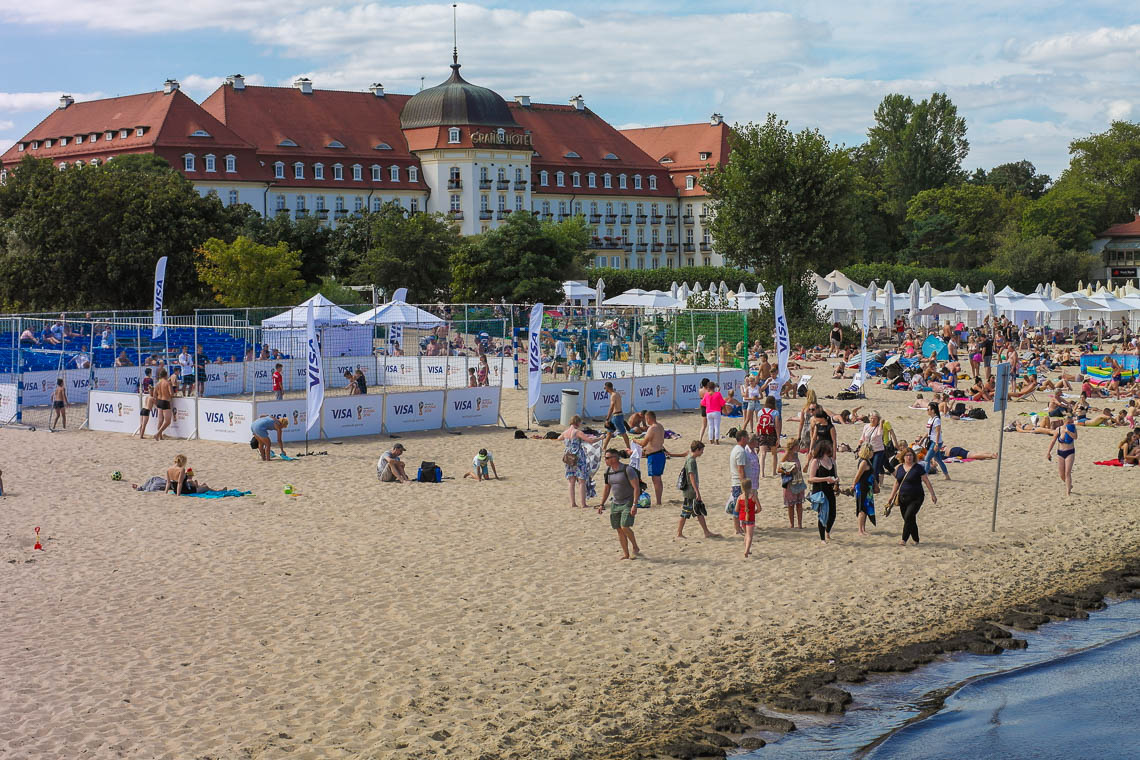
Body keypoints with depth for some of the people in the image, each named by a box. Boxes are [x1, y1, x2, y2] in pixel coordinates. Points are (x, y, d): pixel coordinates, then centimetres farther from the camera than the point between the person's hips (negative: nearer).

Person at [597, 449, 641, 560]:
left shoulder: (627, 470, -14)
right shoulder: (608, 471, 7)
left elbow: (636, 487, -16)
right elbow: (606, 488, 19)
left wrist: (634, 505, -22)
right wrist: (602, 504, 14)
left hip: (628, 503, -7)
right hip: (616, 504, 7)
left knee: (625, 527, -18)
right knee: (619, 530, 4)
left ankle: (635, 548, 3)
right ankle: (626, 554, 13)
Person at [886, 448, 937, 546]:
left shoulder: (918, 468, -6)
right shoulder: (899, 468, 8)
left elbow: (926, 481, -4)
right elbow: (897, 483, 17)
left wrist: (932, 494, -8)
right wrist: (891, 497, 17)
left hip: (915, 498, -5)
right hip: (903, 498, 5)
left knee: (908, 517, -17)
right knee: (911, 520, 8)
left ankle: (904, 539, -15)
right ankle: (916, 540, 20)